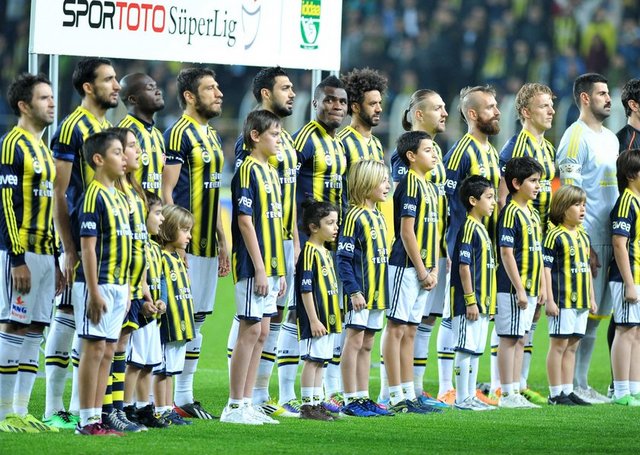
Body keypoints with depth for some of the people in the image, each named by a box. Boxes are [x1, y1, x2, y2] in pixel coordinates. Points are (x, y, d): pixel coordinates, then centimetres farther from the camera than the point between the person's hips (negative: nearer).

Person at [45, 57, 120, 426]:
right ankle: (55, 408, -2)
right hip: (82, 240, -8)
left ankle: (79, 405, 15)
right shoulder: (73, 128, -11)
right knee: (69, 316, -6)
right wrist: (70, 249, -17)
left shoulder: (109, 127, 15)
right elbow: (59, 194, -13)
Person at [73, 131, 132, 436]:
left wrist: (126, 288, 17)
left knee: (107, 352, 9)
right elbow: (88, 246, -17)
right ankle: (87, 421, -3)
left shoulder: (119, 198, 15)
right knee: (94, 348, -6)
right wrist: (94, 292, -20)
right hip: (98, 284, -9)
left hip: (117, 285, 9)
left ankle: (97, 417, 12)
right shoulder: (94, 197, -13)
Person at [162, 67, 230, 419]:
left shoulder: (211, 135, 17)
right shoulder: (179, 134, -12)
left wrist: (222, 243, 21)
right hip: (186, 244, -9)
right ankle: (167, 399, -5)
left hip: (207, 244, 9)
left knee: (196, 320, 11)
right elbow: (167, 191, -17)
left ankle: (184, 397, 15)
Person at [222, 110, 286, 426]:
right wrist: (259, 269, -19)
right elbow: (245, 222, -17)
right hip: (253, 267, -9)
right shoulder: (248, 171, -12)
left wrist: (280, 270, 16)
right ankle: (235, 407, -3)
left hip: (269, 266, 9)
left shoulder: (271, 172, 15)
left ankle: (247, 403, 13)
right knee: (250, 330, -7)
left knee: (260, 331, 9)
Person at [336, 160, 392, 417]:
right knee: (355, 341, -4)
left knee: (367, 345, 11)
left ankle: (363, 397, 15)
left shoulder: (379, 217, 13)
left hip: (376, 293, 8)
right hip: (360, 294, -8)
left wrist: (383, 289, 16)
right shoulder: (356, 217, -13)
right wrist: (353, 291, -21)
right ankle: (350, 400, -2)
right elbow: (343, 258, -16)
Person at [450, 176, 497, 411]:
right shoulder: (469, 229, -13)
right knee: (466, 349, -6)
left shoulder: (481, 228, 16)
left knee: (475, 351, 12)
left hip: (482, 302, 10)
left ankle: (471, 396, 17)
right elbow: (464, 266, -18)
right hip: (469, 301, -10)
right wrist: (470, 300, -20)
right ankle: (462, 398, -3)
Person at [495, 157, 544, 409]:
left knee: (519, 340, 11)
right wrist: (519, 289, -19)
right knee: (509, 339, -4)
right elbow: (507, 253, -17)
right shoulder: (511, 213, -13)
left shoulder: (533, 214, 14)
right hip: (512, 288, -9)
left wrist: (541, 286, 16)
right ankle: (507, 395, -1)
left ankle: (515, 392, 16)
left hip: (529, 288, 9)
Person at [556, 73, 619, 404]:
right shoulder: (576, 138, -9)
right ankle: (569, 386, -3)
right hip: (586, 239, -8)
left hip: (609, 239, 8)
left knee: (594, 315, 9)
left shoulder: (611, 139, 18)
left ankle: (581, 384, 14)